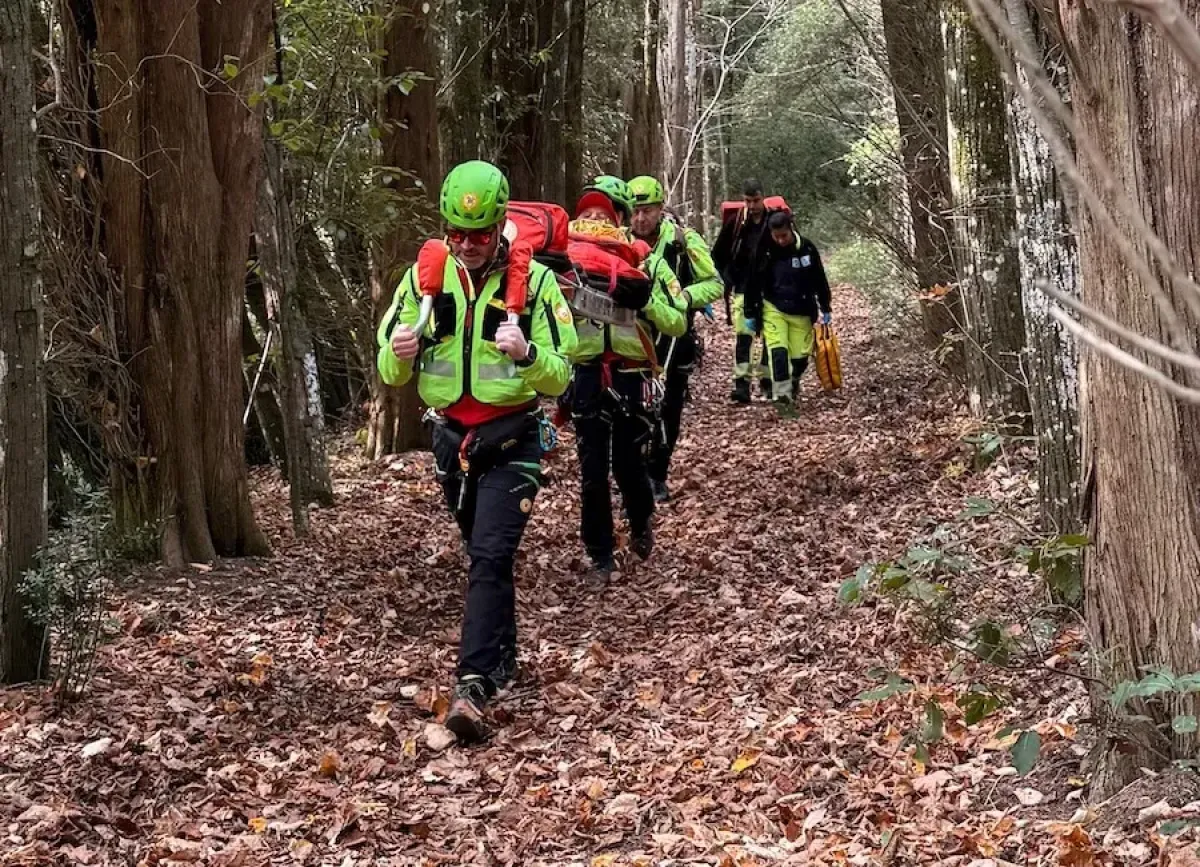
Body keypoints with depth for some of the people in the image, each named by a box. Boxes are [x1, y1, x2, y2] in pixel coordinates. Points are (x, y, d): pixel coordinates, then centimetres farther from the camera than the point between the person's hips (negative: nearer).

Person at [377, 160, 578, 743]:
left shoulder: (534, 281, -11)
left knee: (491, 557, -16)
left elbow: (560, 376, -11)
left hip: (513, 438, -4)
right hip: (451, 436, 4)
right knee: (483, 556, 19)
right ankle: (503, 655, 37)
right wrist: (399, 353, -25)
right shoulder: (425, 276, -3)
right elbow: (389, 372, -1)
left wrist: (526, 353, -32)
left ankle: (474, 685, -21)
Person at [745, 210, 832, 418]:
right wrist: (751, 313, -1)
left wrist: (825, 308, 5)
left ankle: (793, 383, 35)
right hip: (774, 309, -1)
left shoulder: (807, 248, -8)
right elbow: (753, 284, -3)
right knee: (778, 351, -16)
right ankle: (782, 397, -14)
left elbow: (819, 279, 2)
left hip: (801, 311, 1)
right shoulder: (764, 251, -11)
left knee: (800, 355, 5)